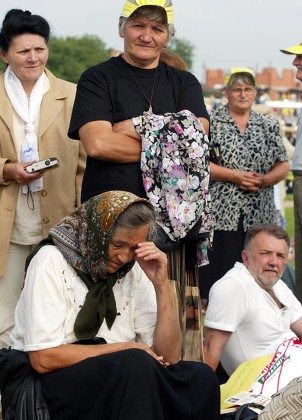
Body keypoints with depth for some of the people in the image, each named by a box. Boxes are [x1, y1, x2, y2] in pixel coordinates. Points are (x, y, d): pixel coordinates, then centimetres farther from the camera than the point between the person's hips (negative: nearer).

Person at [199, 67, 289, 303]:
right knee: (219, 268, -6)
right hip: (221, 213, -3)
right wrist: (234, 176, -14)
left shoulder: (269, 125, 14)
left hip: (259, 215, 3)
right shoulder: (212, 122, 3)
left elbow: (283, 166, 12)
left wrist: (264, 180, -8)